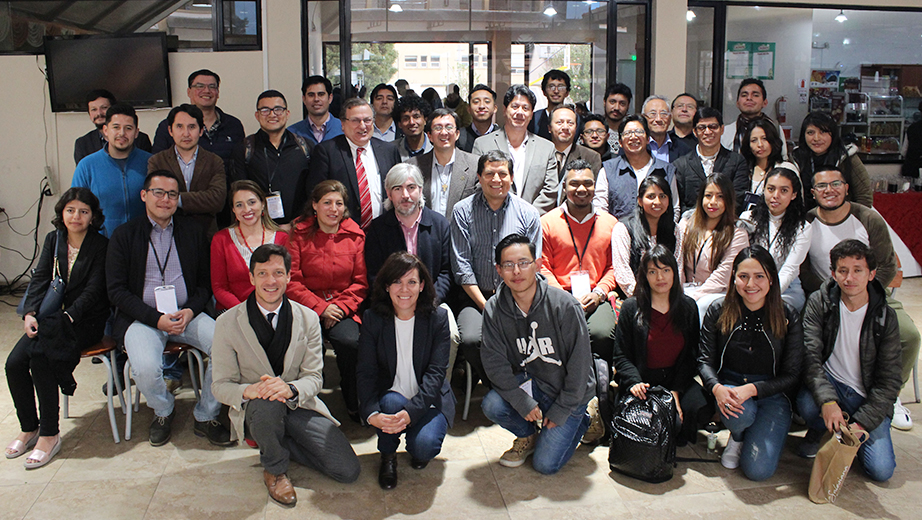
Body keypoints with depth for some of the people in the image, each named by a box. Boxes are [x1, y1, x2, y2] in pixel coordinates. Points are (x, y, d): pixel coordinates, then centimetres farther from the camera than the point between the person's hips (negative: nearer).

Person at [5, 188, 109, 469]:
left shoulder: (101, 246, -4)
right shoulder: (53, 240, 12)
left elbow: (92, 291, -10)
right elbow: (40, 279, 5)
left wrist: (67, 318, -22)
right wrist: (30, 314, -10)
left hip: (86, 320, -5)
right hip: (52, 317, 5)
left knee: (39, 356, -27)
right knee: (14, 363, -16)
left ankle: (49, 435, -16)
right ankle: (29, 429, 3)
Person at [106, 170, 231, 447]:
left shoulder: (193, 231, 11)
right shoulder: (124, 235, 3)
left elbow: (205, 282, 11)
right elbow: (117, 291, -2)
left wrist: (190, 310, -10)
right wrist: (156, 319, -15)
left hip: (187, 314, 3)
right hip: (143, 317, -2)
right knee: (146, 369, -30)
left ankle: (205, 416, -2)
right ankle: (163, 412, 6)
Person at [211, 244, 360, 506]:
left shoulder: (307, 319, -1)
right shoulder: (227, 323, -7)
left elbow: (314, 377, -3)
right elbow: (221, 385, -5)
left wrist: (290, 389, -28)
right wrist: (248, 390, -30)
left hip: (298, 405, 2)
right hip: (255, 408, -2)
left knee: (348, 471, -12)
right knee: (267, 404, -40)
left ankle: (276, 443, 11)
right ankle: (275, 469, -8)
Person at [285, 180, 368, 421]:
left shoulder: (355, 235, 8)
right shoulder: (299, 234, 3)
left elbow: (361, 281, 8)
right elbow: (292, 282, -2)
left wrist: (341, 306, -8)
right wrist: (320, 307, -11)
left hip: (344, 307, 1)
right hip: (307, 306, -1)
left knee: (350, 341, -29)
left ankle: (354, 405, -9)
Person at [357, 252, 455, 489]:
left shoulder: (437, 317, -7)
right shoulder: (372, 318, -4)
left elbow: (436, 372, -14)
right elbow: (365, 372, -10)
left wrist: (412, 411, -30)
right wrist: (371, 413, -29)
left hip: (428, 401, -1)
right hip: (389, 398, 1)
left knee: (423, 446, -28)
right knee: (392, 400, -34)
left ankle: (419, 447, 12)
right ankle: (387, 456, -2)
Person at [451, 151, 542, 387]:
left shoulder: (528, 213, 4)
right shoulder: (462, 211, 2)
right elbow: (462, 267, -3)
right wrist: (487, 307, -11)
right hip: (476, 296, 0)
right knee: (470, 339, -27)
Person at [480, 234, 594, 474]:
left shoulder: (565, 305, -21)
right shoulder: (493, 309, -12)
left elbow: (579, 363, -15)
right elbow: (495, 362, -12)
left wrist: (560, 411, -13)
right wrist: (523, 403, -20)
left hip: (569, 391, -3)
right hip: (529, 383, 3)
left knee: (545, 464, -10)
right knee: (492, 405, -25)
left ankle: (579, 421, 20)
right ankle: (528, 436, 8)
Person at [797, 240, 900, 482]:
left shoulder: (885, 316, -8)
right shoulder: (819, 303, -9)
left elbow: (889, 381, -7)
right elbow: (810, 356, -18)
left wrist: (862, 423, -18)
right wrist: (827, 401, -35)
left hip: (868, 396, 0)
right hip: (829, 383, 0)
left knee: (882, 470, -16)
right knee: (808, 404, -36)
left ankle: (852, 435, 18)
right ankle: (818, 431, 2)